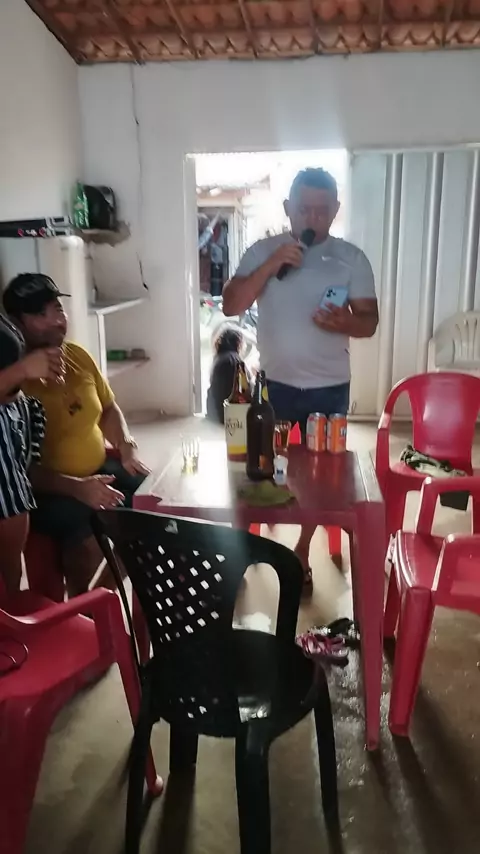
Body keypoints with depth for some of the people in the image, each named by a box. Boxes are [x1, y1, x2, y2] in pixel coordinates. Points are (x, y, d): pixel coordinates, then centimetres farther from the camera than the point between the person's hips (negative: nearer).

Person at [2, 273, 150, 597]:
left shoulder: (79, 356, 3)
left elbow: (108, 408, 17)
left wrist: (127, 447, -1)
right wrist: (76, 487, -30)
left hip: (101, 468, 7)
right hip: (48, 489, -7)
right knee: (88, 534, -32)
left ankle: (108, 587, 14)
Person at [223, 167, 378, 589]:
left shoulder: (352, 258, -2)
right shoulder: (262, 251, -1)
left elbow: (370, 323, -3)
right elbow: (230, 306, -11)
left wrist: (344, 322, -26)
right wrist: (270, 266, -22)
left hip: (329, 388, 0)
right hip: (274, 384, 0)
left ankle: (302, 550, 31)